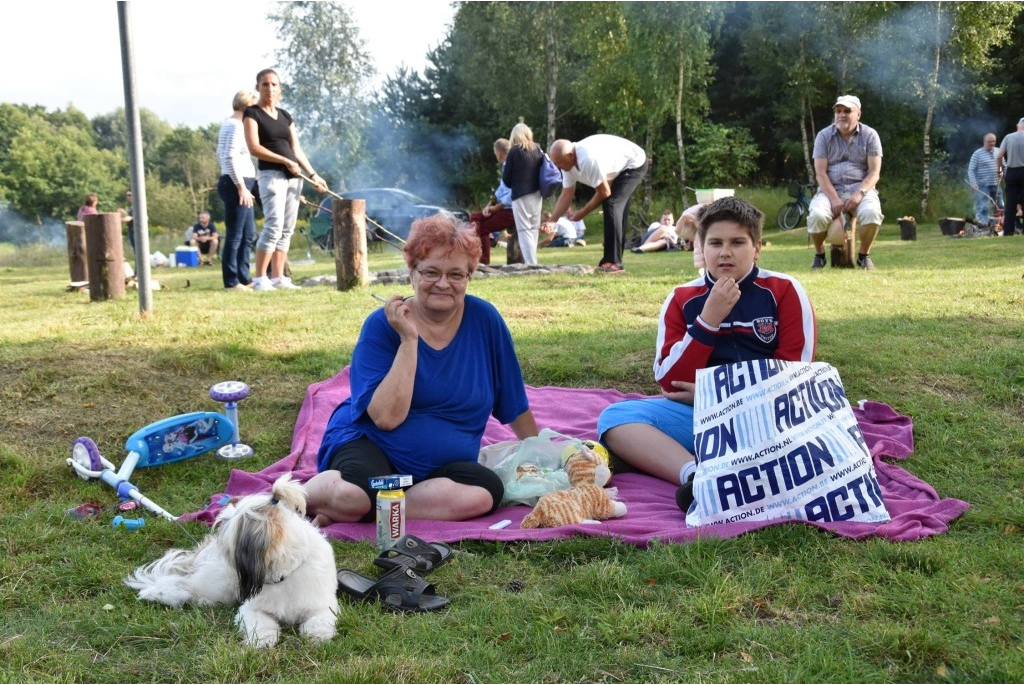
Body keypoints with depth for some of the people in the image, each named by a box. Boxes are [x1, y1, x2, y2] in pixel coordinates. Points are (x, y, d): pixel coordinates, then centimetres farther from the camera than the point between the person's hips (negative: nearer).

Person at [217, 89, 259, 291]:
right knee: (235, 235, -7)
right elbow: (231, 157, -22)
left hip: (237, 183, 11)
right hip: (237, 184, -11)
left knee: (248, 234, 14)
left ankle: (244, 278, 20)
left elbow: (221, 155, 24)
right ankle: (231, 281, -3)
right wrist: (241, 185, -21)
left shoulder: (228, 124, 18)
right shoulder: (237, 126, -12)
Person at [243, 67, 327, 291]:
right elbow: (254, 147, -11)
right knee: (274, 226, -17)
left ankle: (278, 277, 8)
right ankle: (259, 279, -14)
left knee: (287, 229, 5)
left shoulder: (285, 116, 18)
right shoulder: (252, 113, 0)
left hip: (293, 176, 7)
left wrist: (313, 174, 9)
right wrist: (285, 161, -15)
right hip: (271, 174, -7)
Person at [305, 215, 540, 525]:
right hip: (367, 443, -4)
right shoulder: (383, 325, -9)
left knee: (486, 493, -29)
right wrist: (409, 339, -22)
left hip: (445, 463, 5)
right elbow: (387, 418, -20)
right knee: (354, 495, -38)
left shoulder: (484, 319, -2)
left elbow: (514, 403, 9)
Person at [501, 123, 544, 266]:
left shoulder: (514, 151, -6)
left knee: (524, 230, -5)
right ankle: (532, 263, 13)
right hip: (537, 194, 6)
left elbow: (506, 178, -1)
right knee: (534, 229, 12)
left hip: (521, 195, -5)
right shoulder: (538, 150, 9)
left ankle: (530, 264, -12)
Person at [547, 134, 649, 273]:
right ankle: (614, 260, 18)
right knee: (616, 206, 11)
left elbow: (604, 193, -27)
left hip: (634, 163, -10)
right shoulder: (567, 162, -10)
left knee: (611, 204, -21)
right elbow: (566, 195, -4)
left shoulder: (588, 159, -37)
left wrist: (582, 213, -18)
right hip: (620, 167, 10)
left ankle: (613, 262, -21)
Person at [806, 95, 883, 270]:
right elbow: (820, 173, -3)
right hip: (830, 189, 0)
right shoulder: (824, 136, 4)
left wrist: (859, 193, -20)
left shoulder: (870, 135, 4)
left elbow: (874, 172, -2)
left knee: (872, 213, -33)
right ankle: (819, 254, -2)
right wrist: (834, 199, -17)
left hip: (860, 188, 0)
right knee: (817, 215, -32)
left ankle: (863, 255, -6)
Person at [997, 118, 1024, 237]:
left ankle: (1008, 231, 5)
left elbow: (999, 156, -3)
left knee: (1010, 204, 6)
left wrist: (999, 170, 10)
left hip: (1011, 172, 2)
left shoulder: (1008, 137, 1)